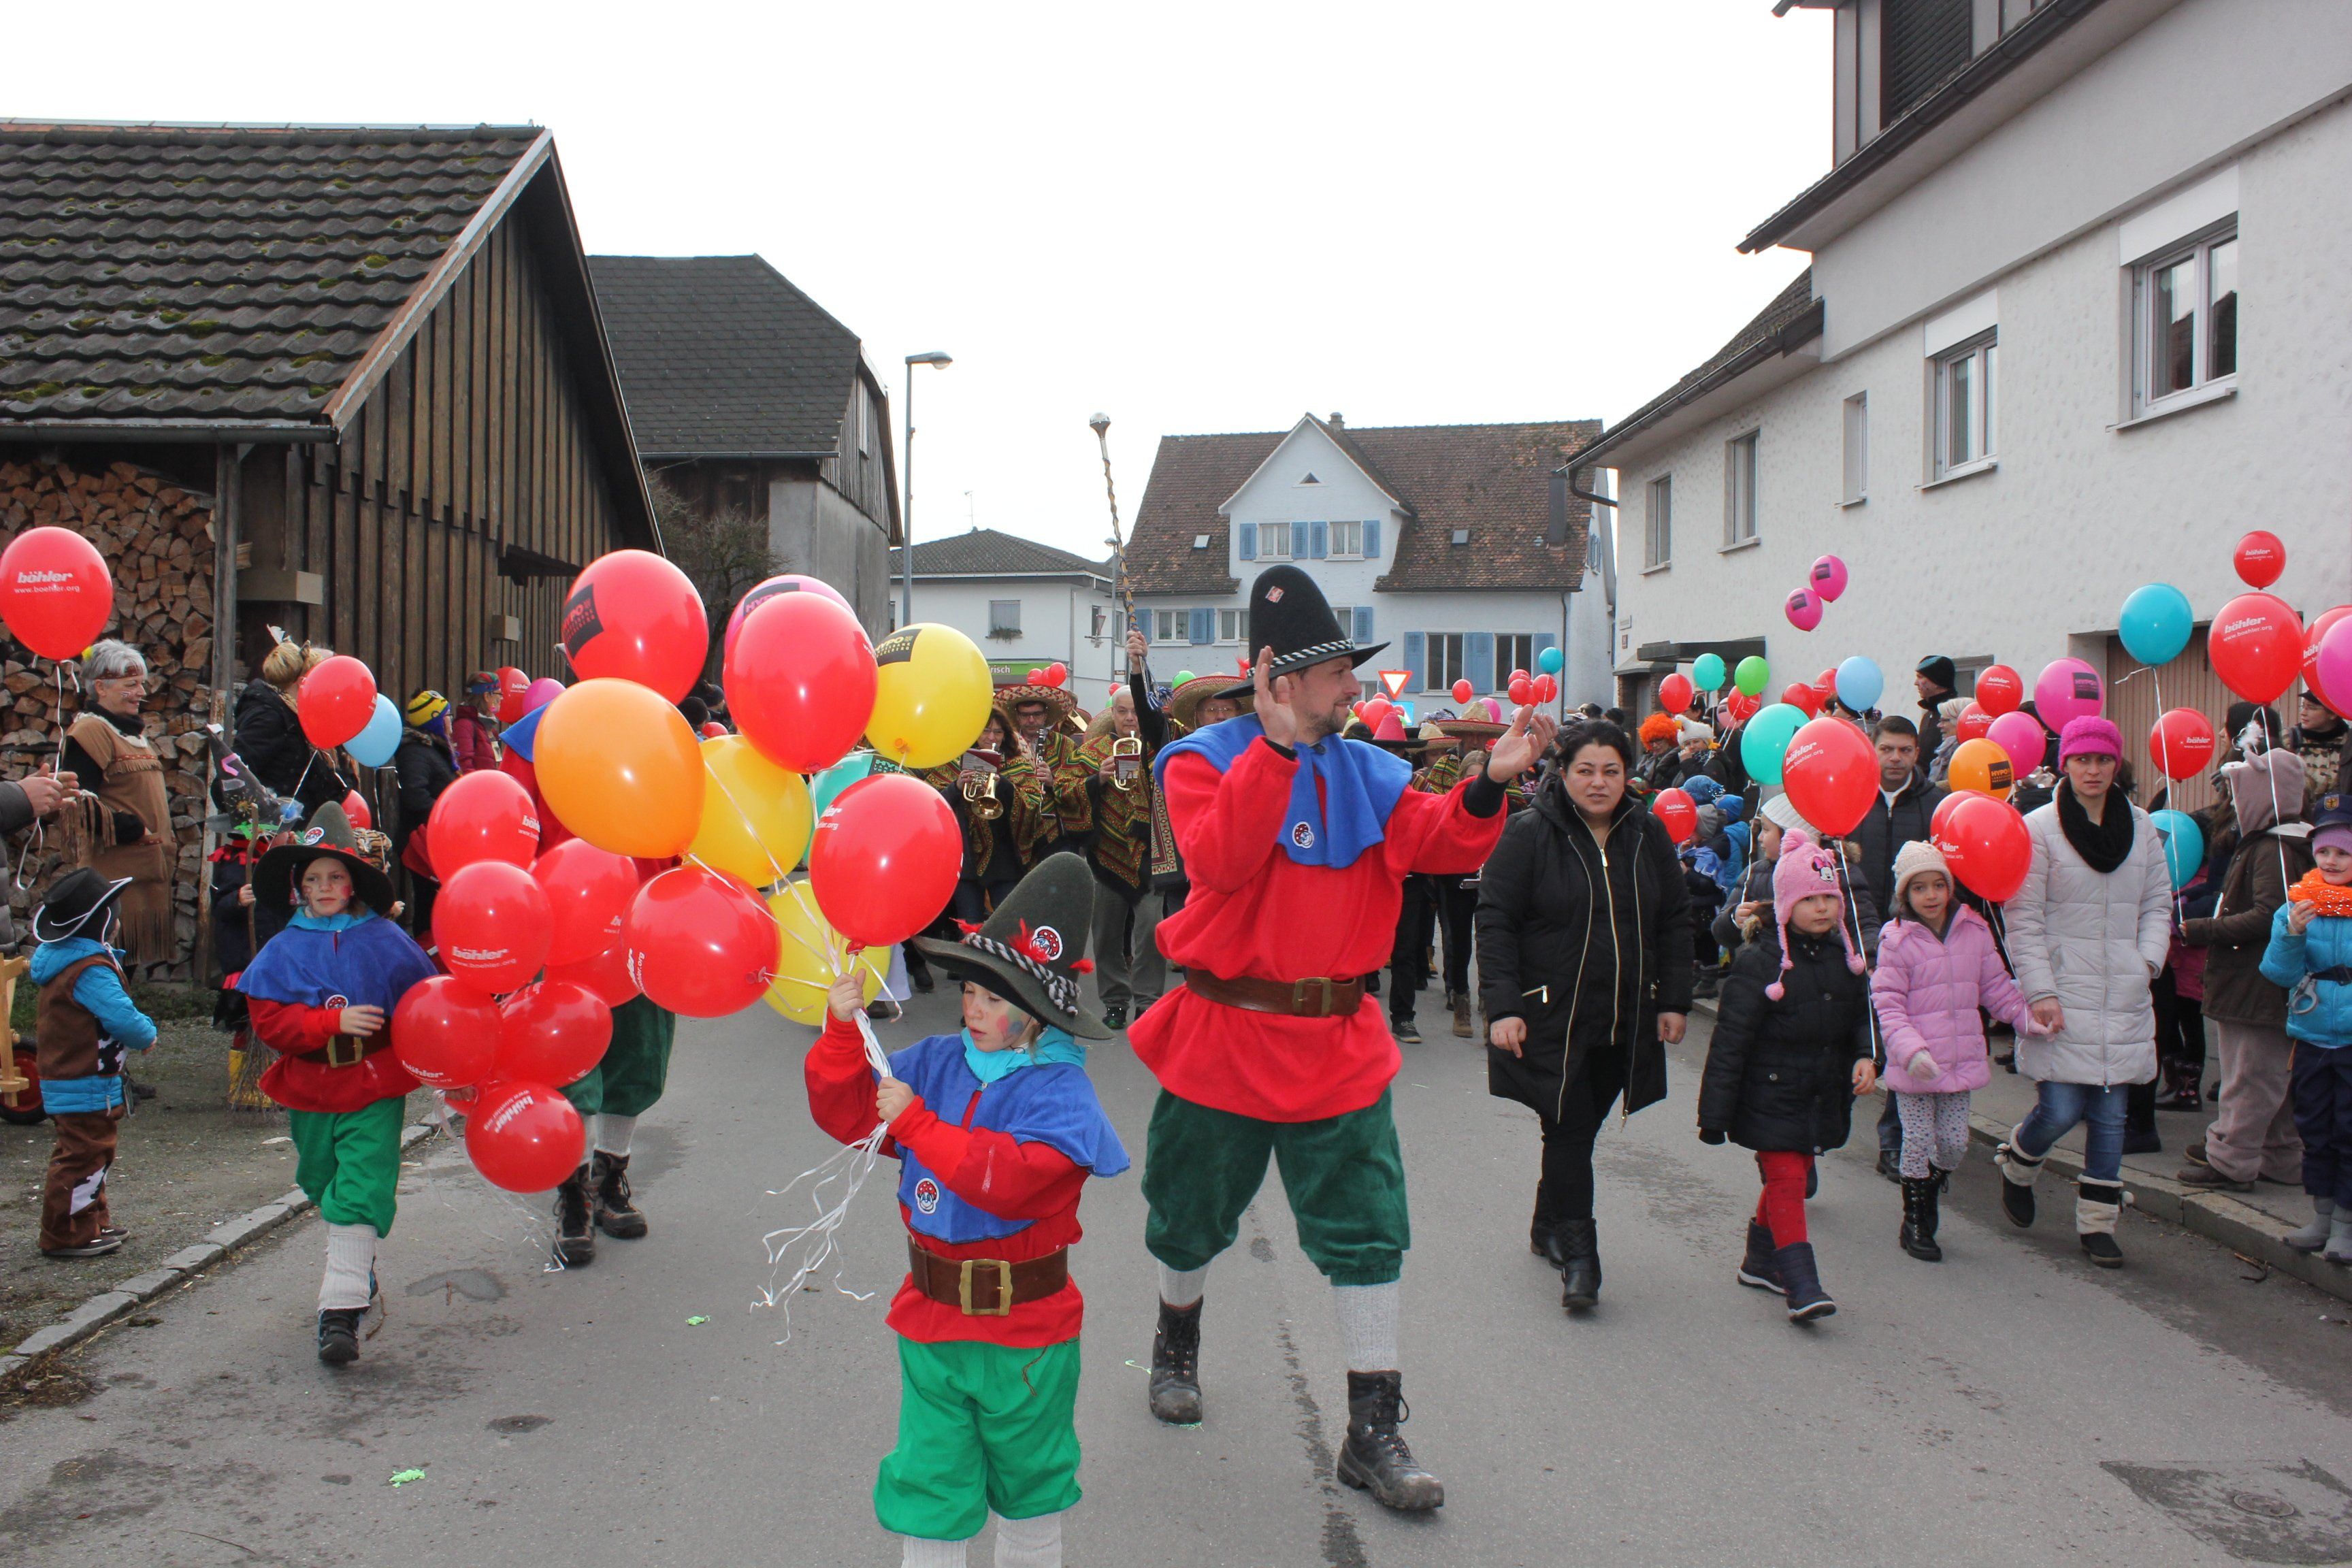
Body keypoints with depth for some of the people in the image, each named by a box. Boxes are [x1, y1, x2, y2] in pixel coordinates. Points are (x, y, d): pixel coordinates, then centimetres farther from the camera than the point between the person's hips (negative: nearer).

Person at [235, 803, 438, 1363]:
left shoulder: (385, 941, -2)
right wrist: (335, 1023, -21)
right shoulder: (285, 950, 0)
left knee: (361, 1191, -12)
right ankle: (357, 1270, 43)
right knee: (325, 1187, 20)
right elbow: (269, 1019, -9)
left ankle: (342, 1309, -16)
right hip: (310, 1089, 3)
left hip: (375, 1089, -3)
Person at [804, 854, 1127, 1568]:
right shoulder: (936, 1063, -1)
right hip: (932, 1319, 4)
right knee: (929, 1479, 12)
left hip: (1026, 1328, -4)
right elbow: (848, 1113, 2)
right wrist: (843, 1031, -12)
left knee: (1029, 1478, 18)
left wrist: (915, 1121, -29)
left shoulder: (1060, 1093, -18)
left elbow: (1004, 1178, -31)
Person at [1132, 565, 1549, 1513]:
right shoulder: (1206, 760, -7)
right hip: (1226, 1038, -3)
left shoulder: (1368, 773, 7)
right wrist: (1279, 745, -30)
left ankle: (1373, 1432, 11)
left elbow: (1441, 846, -4)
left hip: (1339, 1045, 3)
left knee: (1366, 1231, 1)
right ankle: (1177, 1341, 46)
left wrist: (1489, 785, -22)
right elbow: (1221, 859, -25)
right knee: (1194, 1214, 16)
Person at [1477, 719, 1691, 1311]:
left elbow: (1674, 922, 14)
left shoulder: (1648, 835, 6)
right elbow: (1495, 921, -10)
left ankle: (1548, 1227, 31)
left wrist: (1674, 1000, 7)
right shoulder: (1530, 834, -8)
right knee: (1569, 1130, -8)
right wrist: (1503, 1007, -17)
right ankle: (1577, 1256, -2)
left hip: (1623, 1020, 5)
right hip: (1551, 1018, -4)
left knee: (1580, 1129, 12)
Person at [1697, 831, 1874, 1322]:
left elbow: (1861, 1016, 19)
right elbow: (1730, 1040, -14)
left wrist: (1864, 1057, -3)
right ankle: (1801, 1285, -9)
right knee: (1787, 1181, -9)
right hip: (1772, 1096, -7)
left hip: (1824, 1097, 7)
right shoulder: (1759, 962, -15)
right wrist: (1714, 1112, -14)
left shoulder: (1846, 956, 5)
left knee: (1790, 1178, 17)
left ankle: (1760, 1260, 34)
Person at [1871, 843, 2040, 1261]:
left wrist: (2025, 1018, -2)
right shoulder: (1897, 940, -10)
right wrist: (1910, 1049, -25)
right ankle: (1915, 1223, 18)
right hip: (1916, 1066, -4)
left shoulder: (1975, 931, 3)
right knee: (1919, 1141, 2)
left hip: (1961, 1060, 4)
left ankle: (1927, 1199, 35)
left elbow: (1995, 986, 12)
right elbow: (1888, 1003, -12)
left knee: (1955, 1142, 9)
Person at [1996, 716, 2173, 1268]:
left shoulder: (2141, 827, 8)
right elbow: (2025, 921, -7)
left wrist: (2147, 960, 0)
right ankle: (2017, 1165, 25)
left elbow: (2158, 903, 16)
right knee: (2060, 1110, -7)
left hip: (2123, 998, 4)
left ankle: (2098, 1223, 18)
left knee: (2109, 1114, 6)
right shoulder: (2039, 828, -6)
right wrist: (2039, 991, -12)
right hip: (2062, 996, -4)